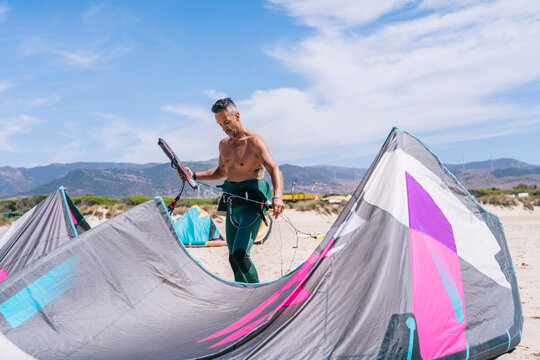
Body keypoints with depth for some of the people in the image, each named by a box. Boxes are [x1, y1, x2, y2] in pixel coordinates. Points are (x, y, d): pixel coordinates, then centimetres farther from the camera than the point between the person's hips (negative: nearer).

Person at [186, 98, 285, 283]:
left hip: (251, 204, -8)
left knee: (240, 254, -17)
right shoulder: (224, 144, 13)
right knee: (233, 257, 11)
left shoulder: (254, 141, -10)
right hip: (231, 206, 8)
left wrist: (277, 196, -41)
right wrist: (194, 175, 15)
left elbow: (275, 170, -22)